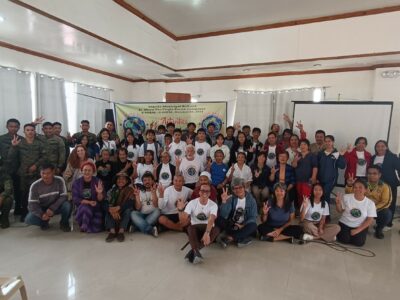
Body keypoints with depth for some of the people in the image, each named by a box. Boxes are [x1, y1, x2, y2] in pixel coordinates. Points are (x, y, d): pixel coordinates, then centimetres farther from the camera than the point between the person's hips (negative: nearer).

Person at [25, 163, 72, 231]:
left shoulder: (59, 180, -19)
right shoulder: (35, 185, -18)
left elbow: (63, 197, -18)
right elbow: (32, 204, -16)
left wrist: (52, 209, -30)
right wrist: (41, 214, -32)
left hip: (56, 207, -1)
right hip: (42, 209, 1)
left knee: (67, 205, -32)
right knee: (29, 219, -26)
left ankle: (64, 223, -1)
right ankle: (44, 222, 10)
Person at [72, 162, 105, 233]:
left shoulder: (98, 182, -5)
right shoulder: (76, 183, -1)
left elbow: (100, 200, -10)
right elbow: (75, 199, -7)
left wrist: (99, 193, -33)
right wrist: (89, 202, -20)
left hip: (95, 208, 0)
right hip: (81, 207, 1)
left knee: (96, 229, -18)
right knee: (85, 208, -35)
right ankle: (84, 225, -3)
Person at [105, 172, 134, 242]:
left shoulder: (130, 190, 1)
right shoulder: (111, 190, 7)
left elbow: (130, 203, -15)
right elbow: (106, 203, -9)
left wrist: (118, 208, -31)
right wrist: (111, 210, -31)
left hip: (124, 214, -2)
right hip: (114, 214, 2)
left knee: (128, 209, -29)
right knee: (108, 211, -25)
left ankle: (121, 231, -40)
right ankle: (112, 231, -40)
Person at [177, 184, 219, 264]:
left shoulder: (213, 205, -12)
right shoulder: (192, 203, -8)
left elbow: (211, 220, -31)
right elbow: (183, 221, -14)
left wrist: (207, 233, -48)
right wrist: (180, 209, -32)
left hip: (208, 228, 0)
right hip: (195, 228, 0)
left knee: (216, 230, -32)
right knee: (190, 227, -32)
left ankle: (193, 251, -33)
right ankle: (196, 252, -45)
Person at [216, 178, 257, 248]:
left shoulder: (251, 200, -2)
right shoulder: (231, 199, -2)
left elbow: (253, 217, -6)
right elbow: (223, 215, -13)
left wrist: (243, 226, -20)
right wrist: (224, 201, -26)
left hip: (244, 226, 0)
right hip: (232, 226, 1)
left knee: (253, 225, -33)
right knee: (219, 219, -26)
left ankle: (229, 238, -30)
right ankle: (242, 238, -28)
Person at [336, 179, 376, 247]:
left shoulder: (370, 203, -9)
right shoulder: (346, 197, -9)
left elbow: (370, 220, -7)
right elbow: (340, 211, 0)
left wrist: (358, 230, -15)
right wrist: (338, 203, -21)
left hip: (360, 226, 1)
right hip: (345, 224, -1)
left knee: (359, 242, -19)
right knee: (344, 239, -21)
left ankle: (356, 233, 14)